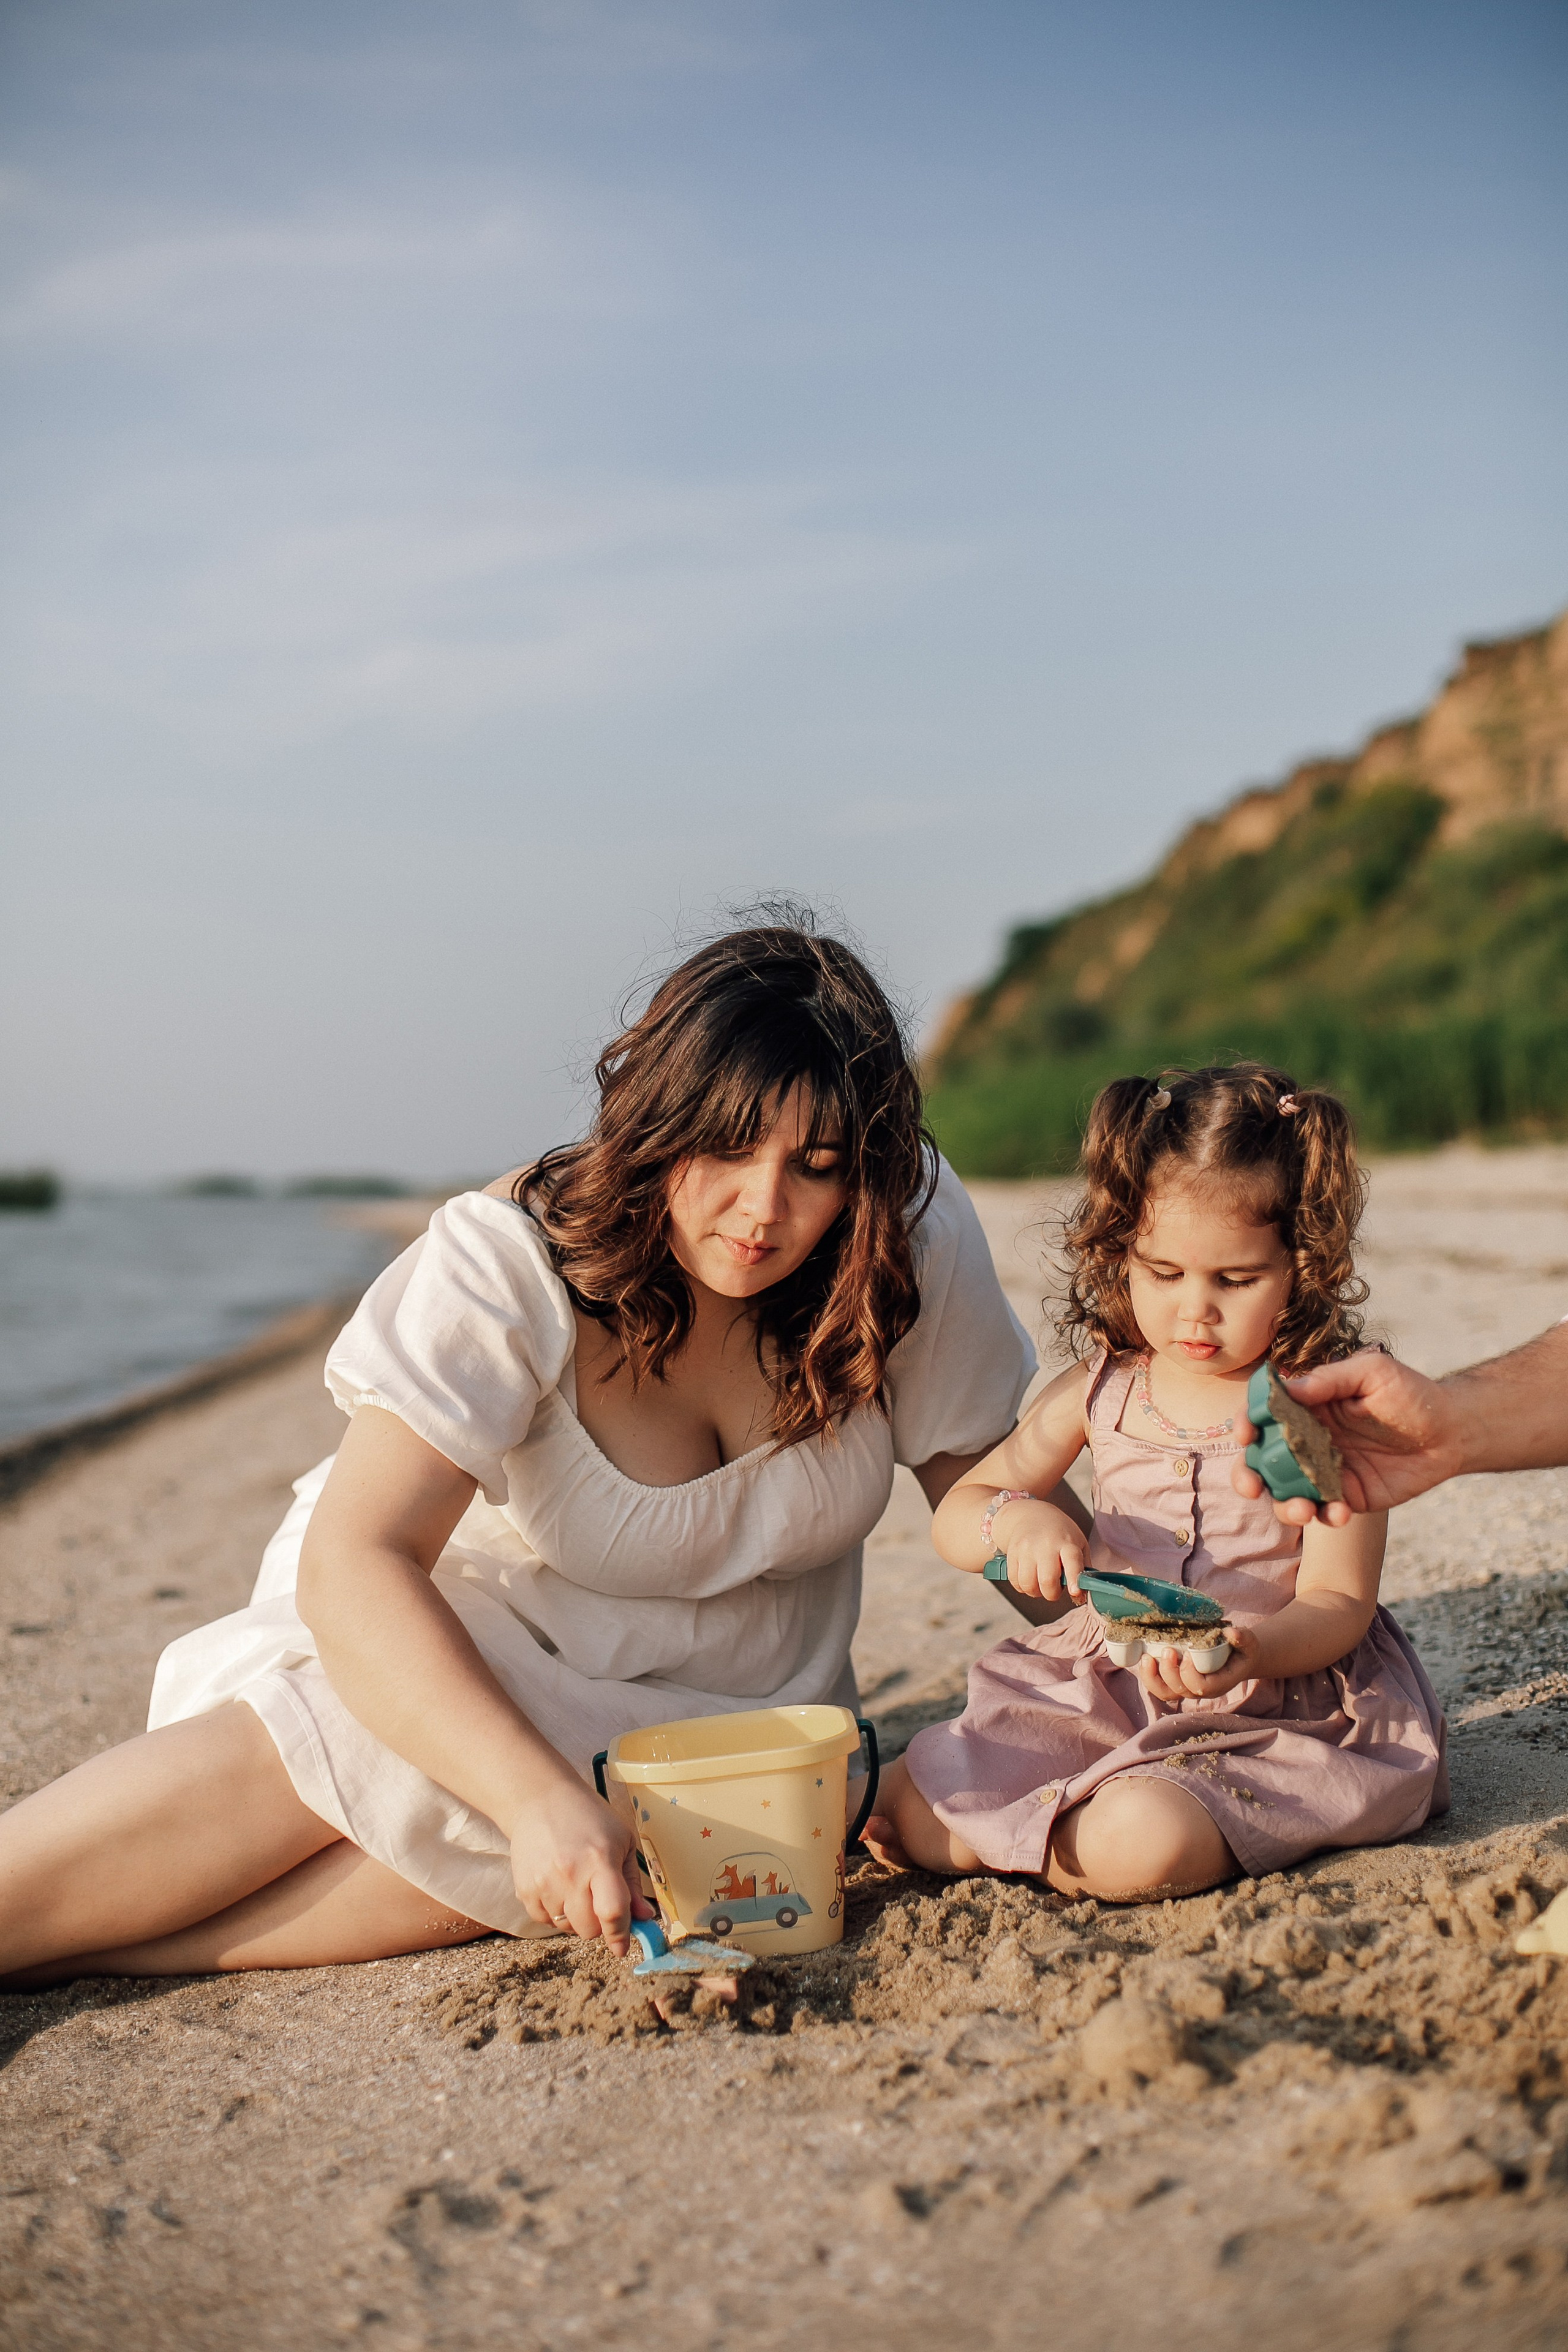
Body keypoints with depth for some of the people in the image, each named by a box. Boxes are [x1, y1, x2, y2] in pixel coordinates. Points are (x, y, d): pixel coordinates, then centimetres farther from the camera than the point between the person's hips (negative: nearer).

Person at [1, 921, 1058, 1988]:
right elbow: (353, 1561, -36)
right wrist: (537, 1793, -49)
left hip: (722, 1705, 2)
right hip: (473, 1634, -2)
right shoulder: (515, 1261, -27)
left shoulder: (912, 1232, -17)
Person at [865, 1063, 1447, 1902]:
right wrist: (1014, 1518, -17)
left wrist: (1249, 1653, -33)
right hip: (1102, 1686, 4)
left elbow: (1339, 1600, -11)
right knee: (915, 1808, -14)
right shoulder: (1101, 1390, 3)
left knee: (1138, 1845, -31)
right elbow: (955, 1516, 8)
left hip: (1278, 1701, -3)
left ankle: (1060, 1844, -1)